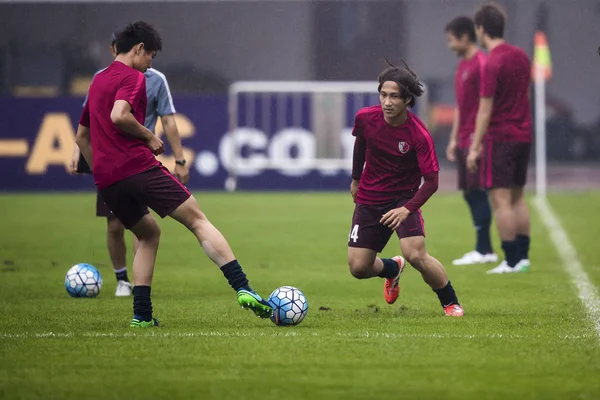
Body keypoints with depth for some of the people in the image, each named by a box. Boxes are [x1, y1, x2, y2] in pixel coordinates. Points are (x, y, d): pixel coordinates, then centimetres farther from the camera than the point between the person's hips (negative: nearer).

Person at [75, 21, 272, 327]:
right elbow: (119, 116, -21)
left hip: (106, 181, 8)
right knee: (197, 220, -4)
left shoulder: (97, 81, 24)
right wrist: (149, 136, -6)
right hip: (138, 167, -8)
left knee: (149, 233, 24)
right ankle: (242, 288, -18)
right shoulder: (132, 77, -2)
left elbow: (82, 136, 30)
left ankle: (141, 314, 10)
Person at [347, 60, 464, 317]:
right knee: (358, 267, -2)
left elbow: (431, 182, -22)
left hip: (404, 198, -4)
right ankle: (392, 269, 35)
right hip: (369, 198, 4)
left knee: (416, 255, -24)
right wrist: (356, 179, 23)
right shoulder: (365, 118, -12)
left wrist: (407, 209, -36)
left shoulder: (418, 135, -24)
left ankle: (450, 303, 0)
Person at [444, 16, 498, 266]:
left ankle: (483, 250, -6)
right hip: (464, 141, 9)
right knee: (470, 194, 9)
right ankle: (484, 249, 12)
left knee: (477, 193, -8)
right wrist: (454, 139, 20)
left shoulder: (481, 64, -12)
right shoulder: (462, 66, 17)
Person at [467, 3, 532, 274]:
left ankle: (511, 261, -7)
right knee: (517, 197, 15)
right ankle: (523, 257, 15)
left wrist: (475, 147, -13)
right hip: (523, 135, 8)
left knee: (501, 199, -5)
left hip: (500, 137, -8)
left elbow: (485, 110, -16)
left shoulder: (493, 64, -16)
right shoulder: (521, 57, 8)